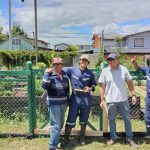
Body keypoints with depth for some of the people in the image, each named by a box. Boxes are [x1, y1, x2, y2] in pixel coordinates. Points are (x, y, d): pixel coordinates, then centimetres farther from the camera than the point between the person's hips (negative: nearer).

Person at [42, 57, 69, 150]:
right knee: (56, 125, -6)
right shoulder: (50, 75, -11)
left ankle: (56, 140, 40)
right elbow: (44, 86, -27)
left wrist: (67, 99, 19)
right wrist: (47, 74, -30)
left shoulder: (65, 75, 7)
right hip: (54, 103, -7)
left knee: (61, 124, 19)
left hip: (63, 103, 7)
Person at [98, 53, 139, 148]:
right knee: (111, 119, 12)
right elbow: (102, 86, -2)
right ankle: (113, 138, 28)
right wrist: (102, 100, -6)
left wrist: (133, 95, 2)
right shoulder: (105, 71, -4)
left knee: (127, 119, 9)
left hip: (123, 100, 1)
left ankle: (129, 139, 24)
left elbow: (129, 83, 5)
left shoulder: (124, 69, -1)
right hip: (110, 100, -1)